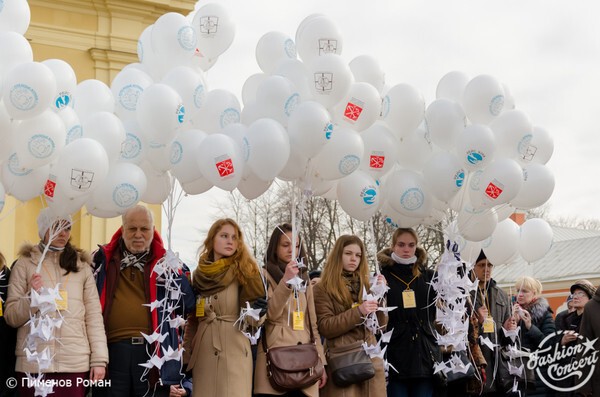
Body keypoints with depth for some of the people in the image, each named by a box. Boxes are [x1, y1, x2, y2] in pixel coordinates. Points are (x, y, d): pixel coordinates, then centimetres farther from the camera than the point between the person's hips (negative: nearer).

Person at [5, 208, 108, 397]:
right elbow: (11, 317, 4)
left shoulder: (82, 266, 10)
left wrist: (99, 359, -1)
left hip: (76, 364, 1)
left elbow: (94, 316, 6)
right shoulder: (25, 264, 6)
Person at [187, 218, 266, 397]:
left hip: (234, 349, -3)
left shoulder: (243, 270, 2)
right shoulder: (199, 274, 12)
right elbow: (192, 319, 15)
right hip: (203, 351, 3)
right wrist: (187, 351, 10)